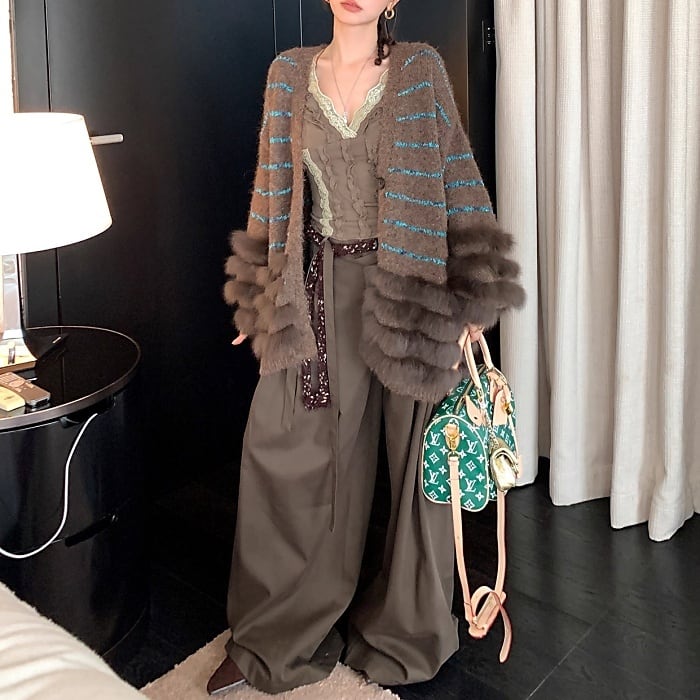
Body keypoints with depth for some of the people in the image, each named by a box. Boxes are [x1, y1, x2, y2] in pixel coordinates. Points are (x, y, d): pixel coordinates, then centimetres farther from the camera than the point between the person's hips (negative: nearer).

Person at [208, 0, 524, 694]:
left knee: (415, 450, 6)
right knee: (291, 453, 4)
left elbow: (458, 177, 1)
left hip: (405, 285, -1)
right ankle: (277, 637, 22)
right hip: (322, 289, 2)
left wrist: (469, 295, -5)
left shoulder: (421, 71, 1)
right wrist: (264, 296, 9)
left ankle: (405, 625, 28)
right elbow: (272, 188, 10)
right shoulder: (289, 73, 6)